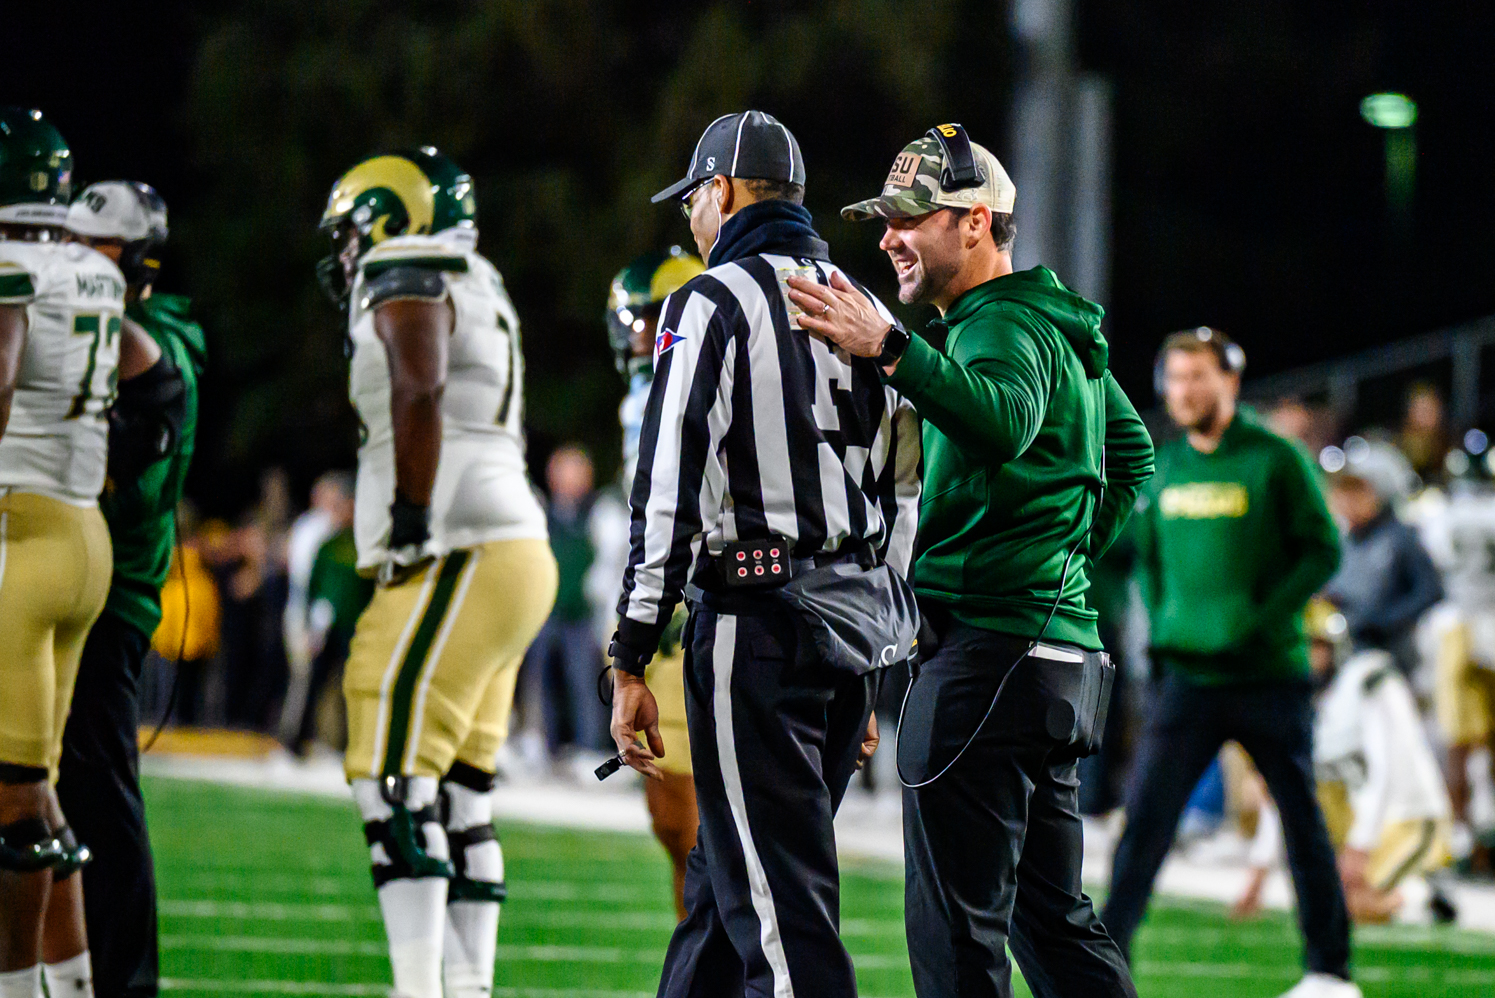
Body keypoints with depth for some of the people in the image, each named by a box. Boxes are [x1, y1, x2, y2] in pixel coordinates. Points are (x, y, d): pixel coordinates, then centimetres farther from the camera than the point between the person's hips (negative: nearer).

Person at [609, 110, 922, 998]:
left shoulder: (713, 302, -5)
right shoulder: (868, 314, 17)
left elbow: (671, 490, -12)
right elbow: (905, 499, 18)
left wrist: (632, 661, -12)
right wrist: (877, 669, 23)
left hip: (759, 618, -7)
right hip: (865, 618, 7)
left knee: (782, 905, -9)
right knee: (728, 872, 16)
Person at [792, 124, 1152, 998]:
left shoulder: (1003, 326, -12)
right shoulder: (1057, 323, 20)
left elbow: (1004, 419, -36)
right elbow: (1132, 454, 32)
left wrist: (889, 350, -44)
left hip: (991, 646, -11)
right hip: (1057, 640, 11)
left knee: (955, 922, -10)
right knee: (1050, 913, 14)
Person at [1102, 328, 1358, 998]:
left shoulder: (1274, 460, -6)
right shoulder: (1165, 467, 9)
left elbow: (1323, 550, -7)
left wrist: (1263, 619, -16)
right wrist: (1161, 623, 6)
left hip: (1270, 674, -3)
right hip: (1188, 675, 3)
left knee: (1301, 818, 7)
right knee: (1146, 814, -8)